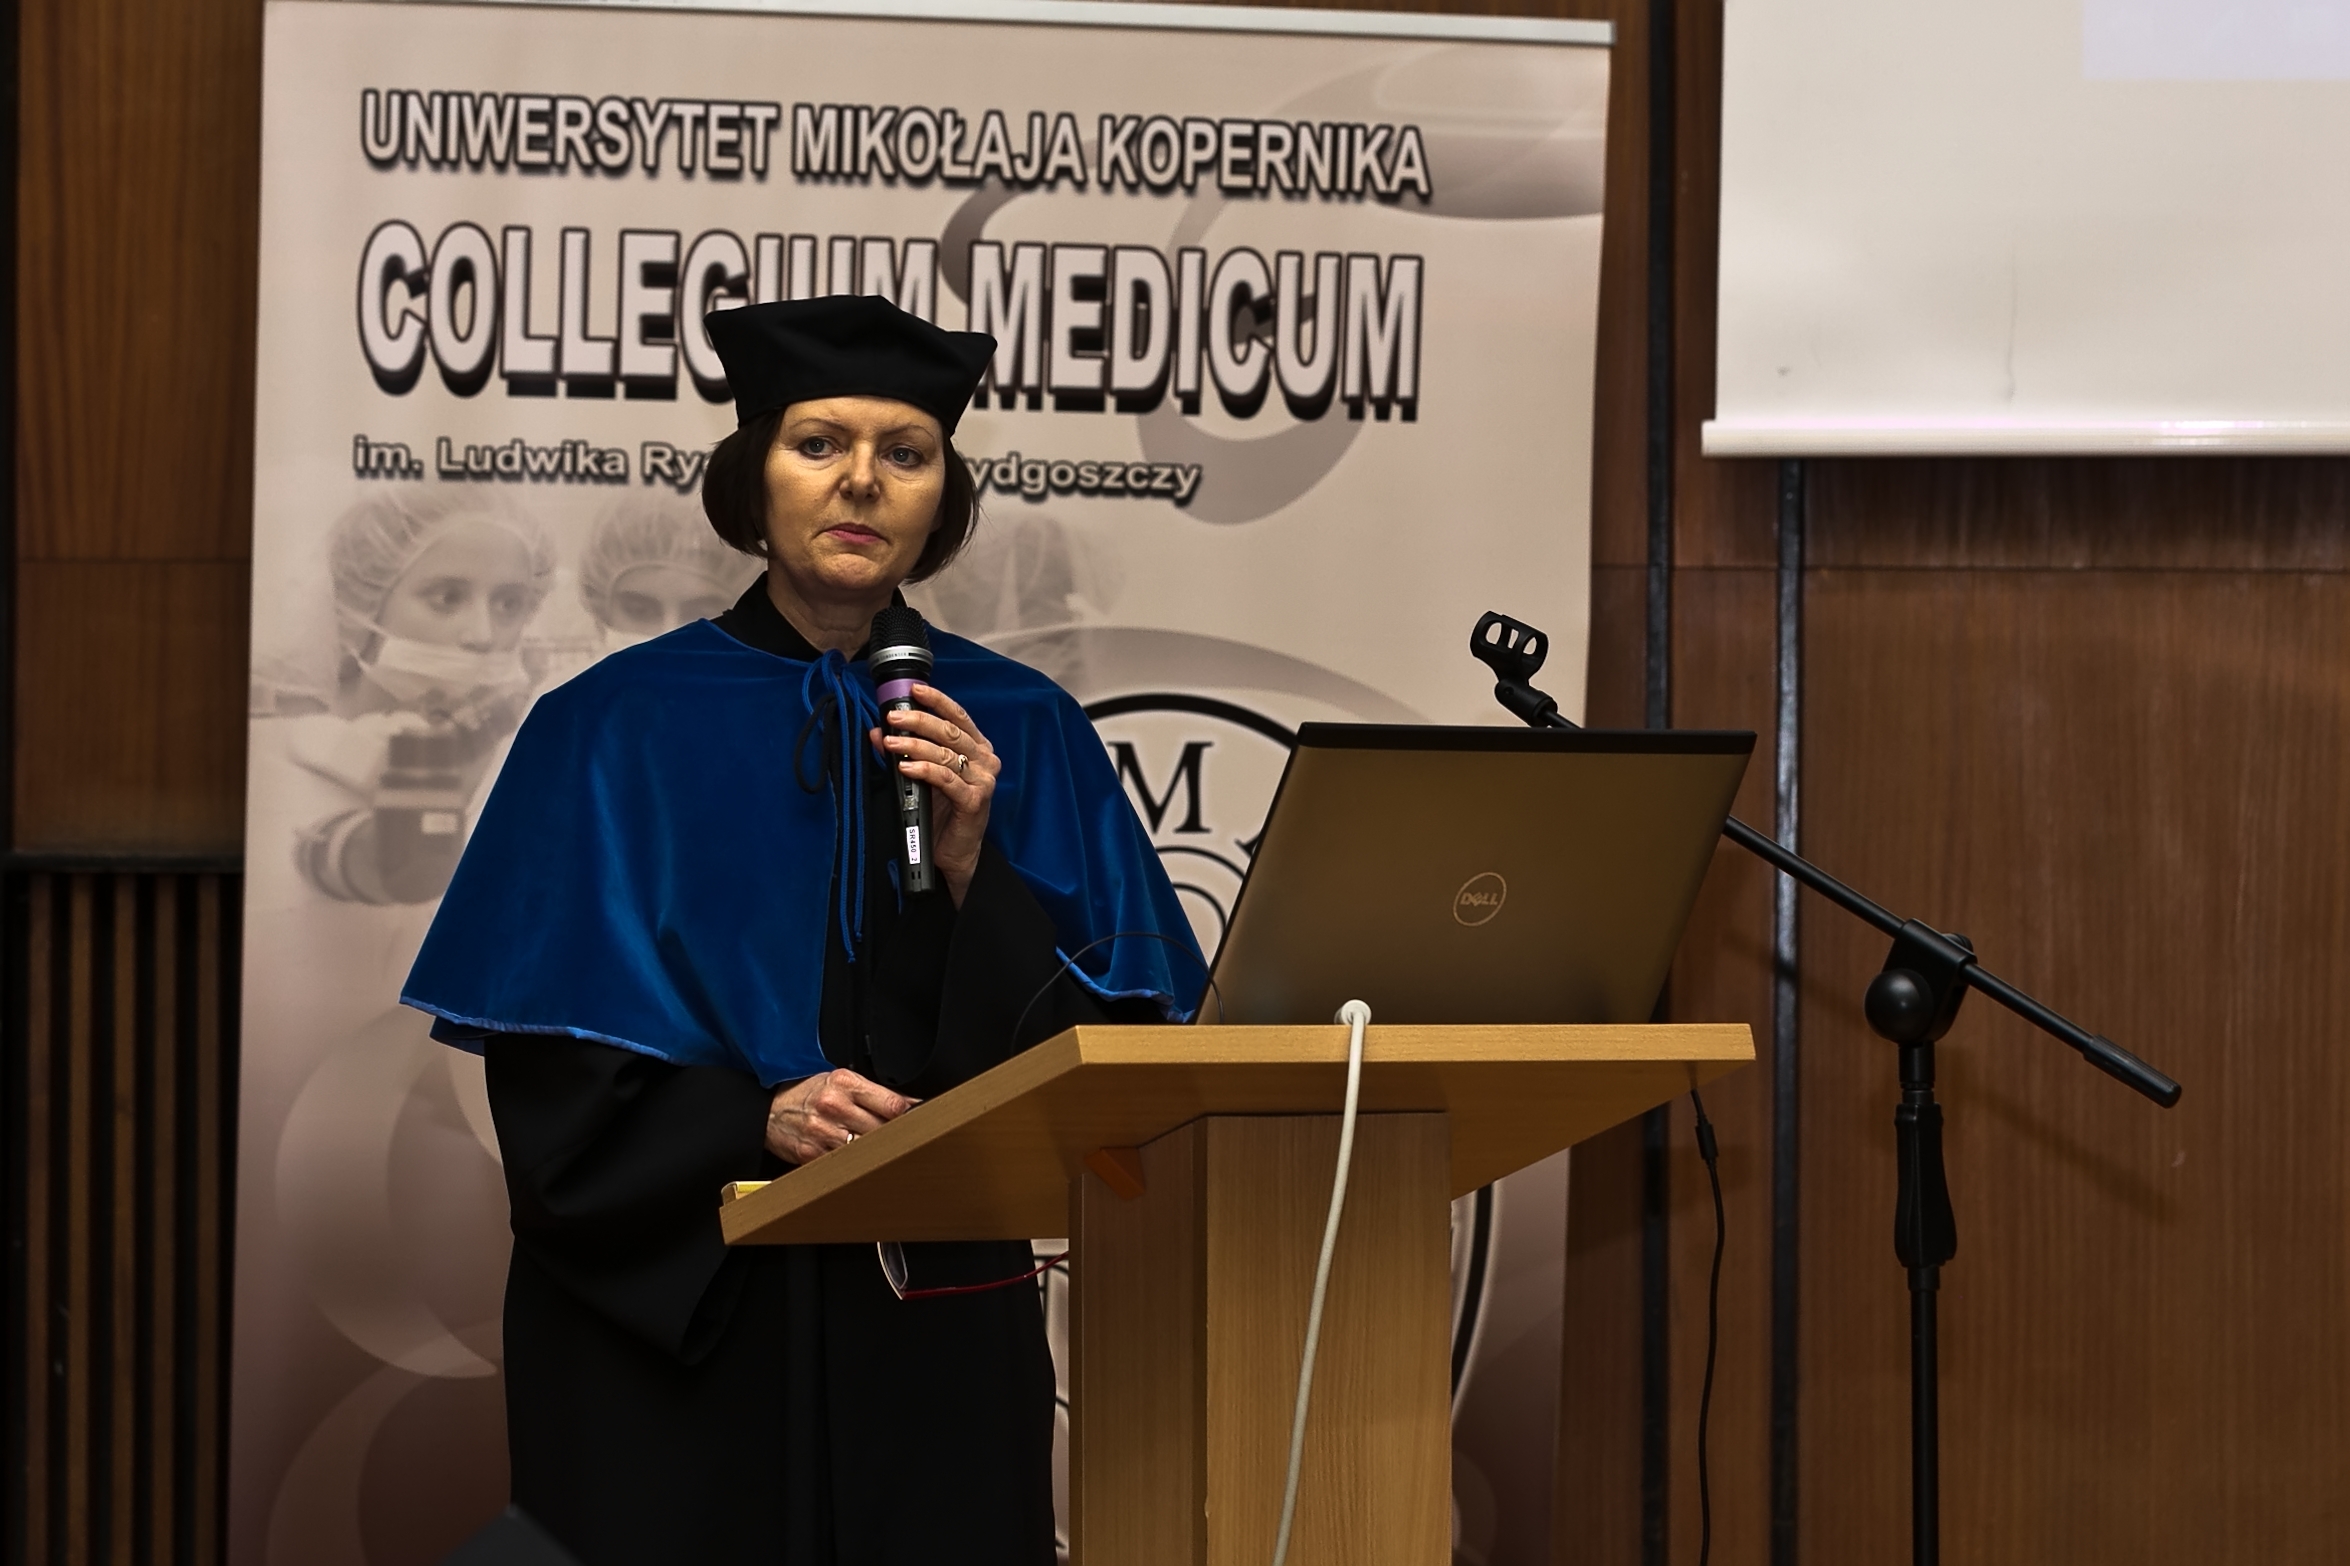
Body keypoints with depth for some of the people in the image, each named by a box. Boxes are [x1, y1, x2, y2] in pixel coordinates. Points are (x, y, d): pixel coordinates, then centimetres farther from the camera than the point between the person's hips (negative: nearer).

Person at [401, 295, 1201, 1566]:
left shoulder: (1021, 734, 4)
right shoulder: (618, 729, -1)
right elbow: (549, 1071, -5)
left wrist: (973, 865, -14)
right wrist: (759, 1123, -20)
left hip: (936, 1340, 2)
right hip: (668, 1322, -2)